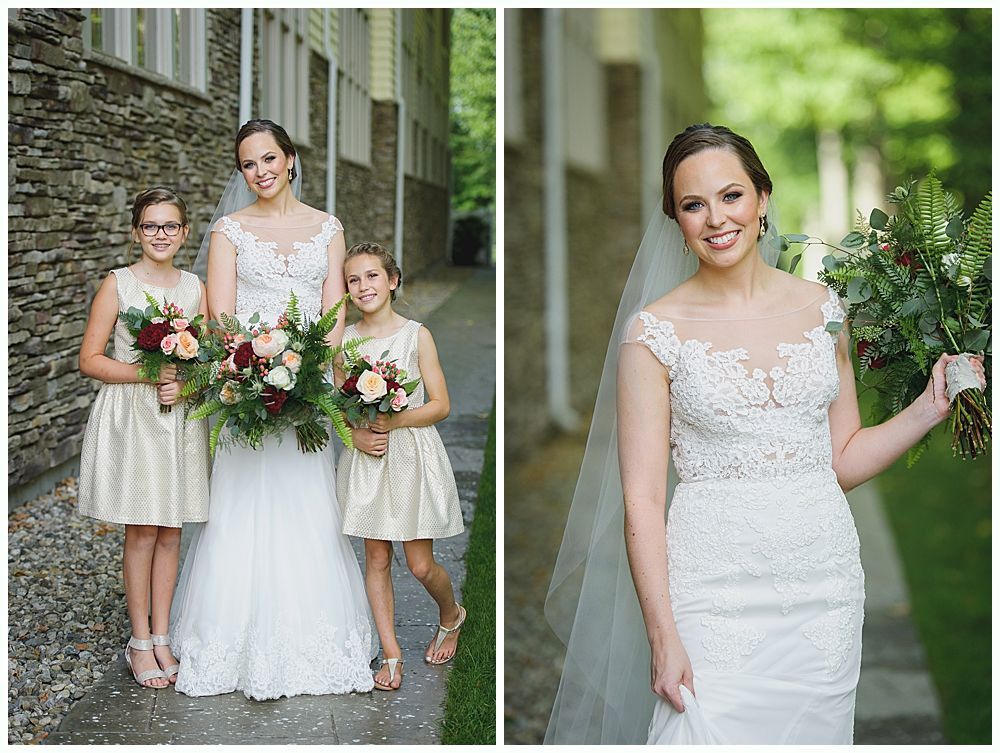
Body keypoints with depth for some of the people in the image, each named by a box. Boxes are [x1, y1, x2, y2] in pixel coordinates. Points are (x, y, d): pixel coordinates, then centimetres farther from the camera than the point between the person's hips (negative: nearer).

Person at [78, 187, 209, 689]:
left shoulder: (194, 287, 7)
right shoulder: (118, 284, -4)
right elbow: (90, 360, -6)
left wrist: (185, 384, -9)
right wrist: (147, 374, -18)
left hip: (182, 418, 4)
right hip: (131, 418, -3)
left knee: (171, 532, 7)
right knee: (142, 531, 0)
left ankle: (161, 637, 18)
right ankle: (140, 642, 12)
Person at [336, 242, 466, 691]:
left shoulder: (416, 335, -5)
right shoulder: (345, 340, 4)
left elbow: (440, 405, -5)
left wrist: (395, 420, -19)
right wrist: (355, 434, -11)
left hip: (412, 455, -3)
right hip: (366, 457, 3)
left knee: (420, 566, 0)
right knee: (376, 558, 4)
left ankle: (450, 615, 31)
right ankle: (391, 654, 14)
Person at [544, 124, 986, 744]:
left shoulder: (820, 307, 5)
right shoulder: (655, 330, -5)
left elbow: (844, 461, 12)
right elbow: (641, 500, -7)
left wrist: (930, 410, -1)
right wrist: (661, 633, -12)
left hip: (825, 579, 3)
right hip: (716, 590, -3)